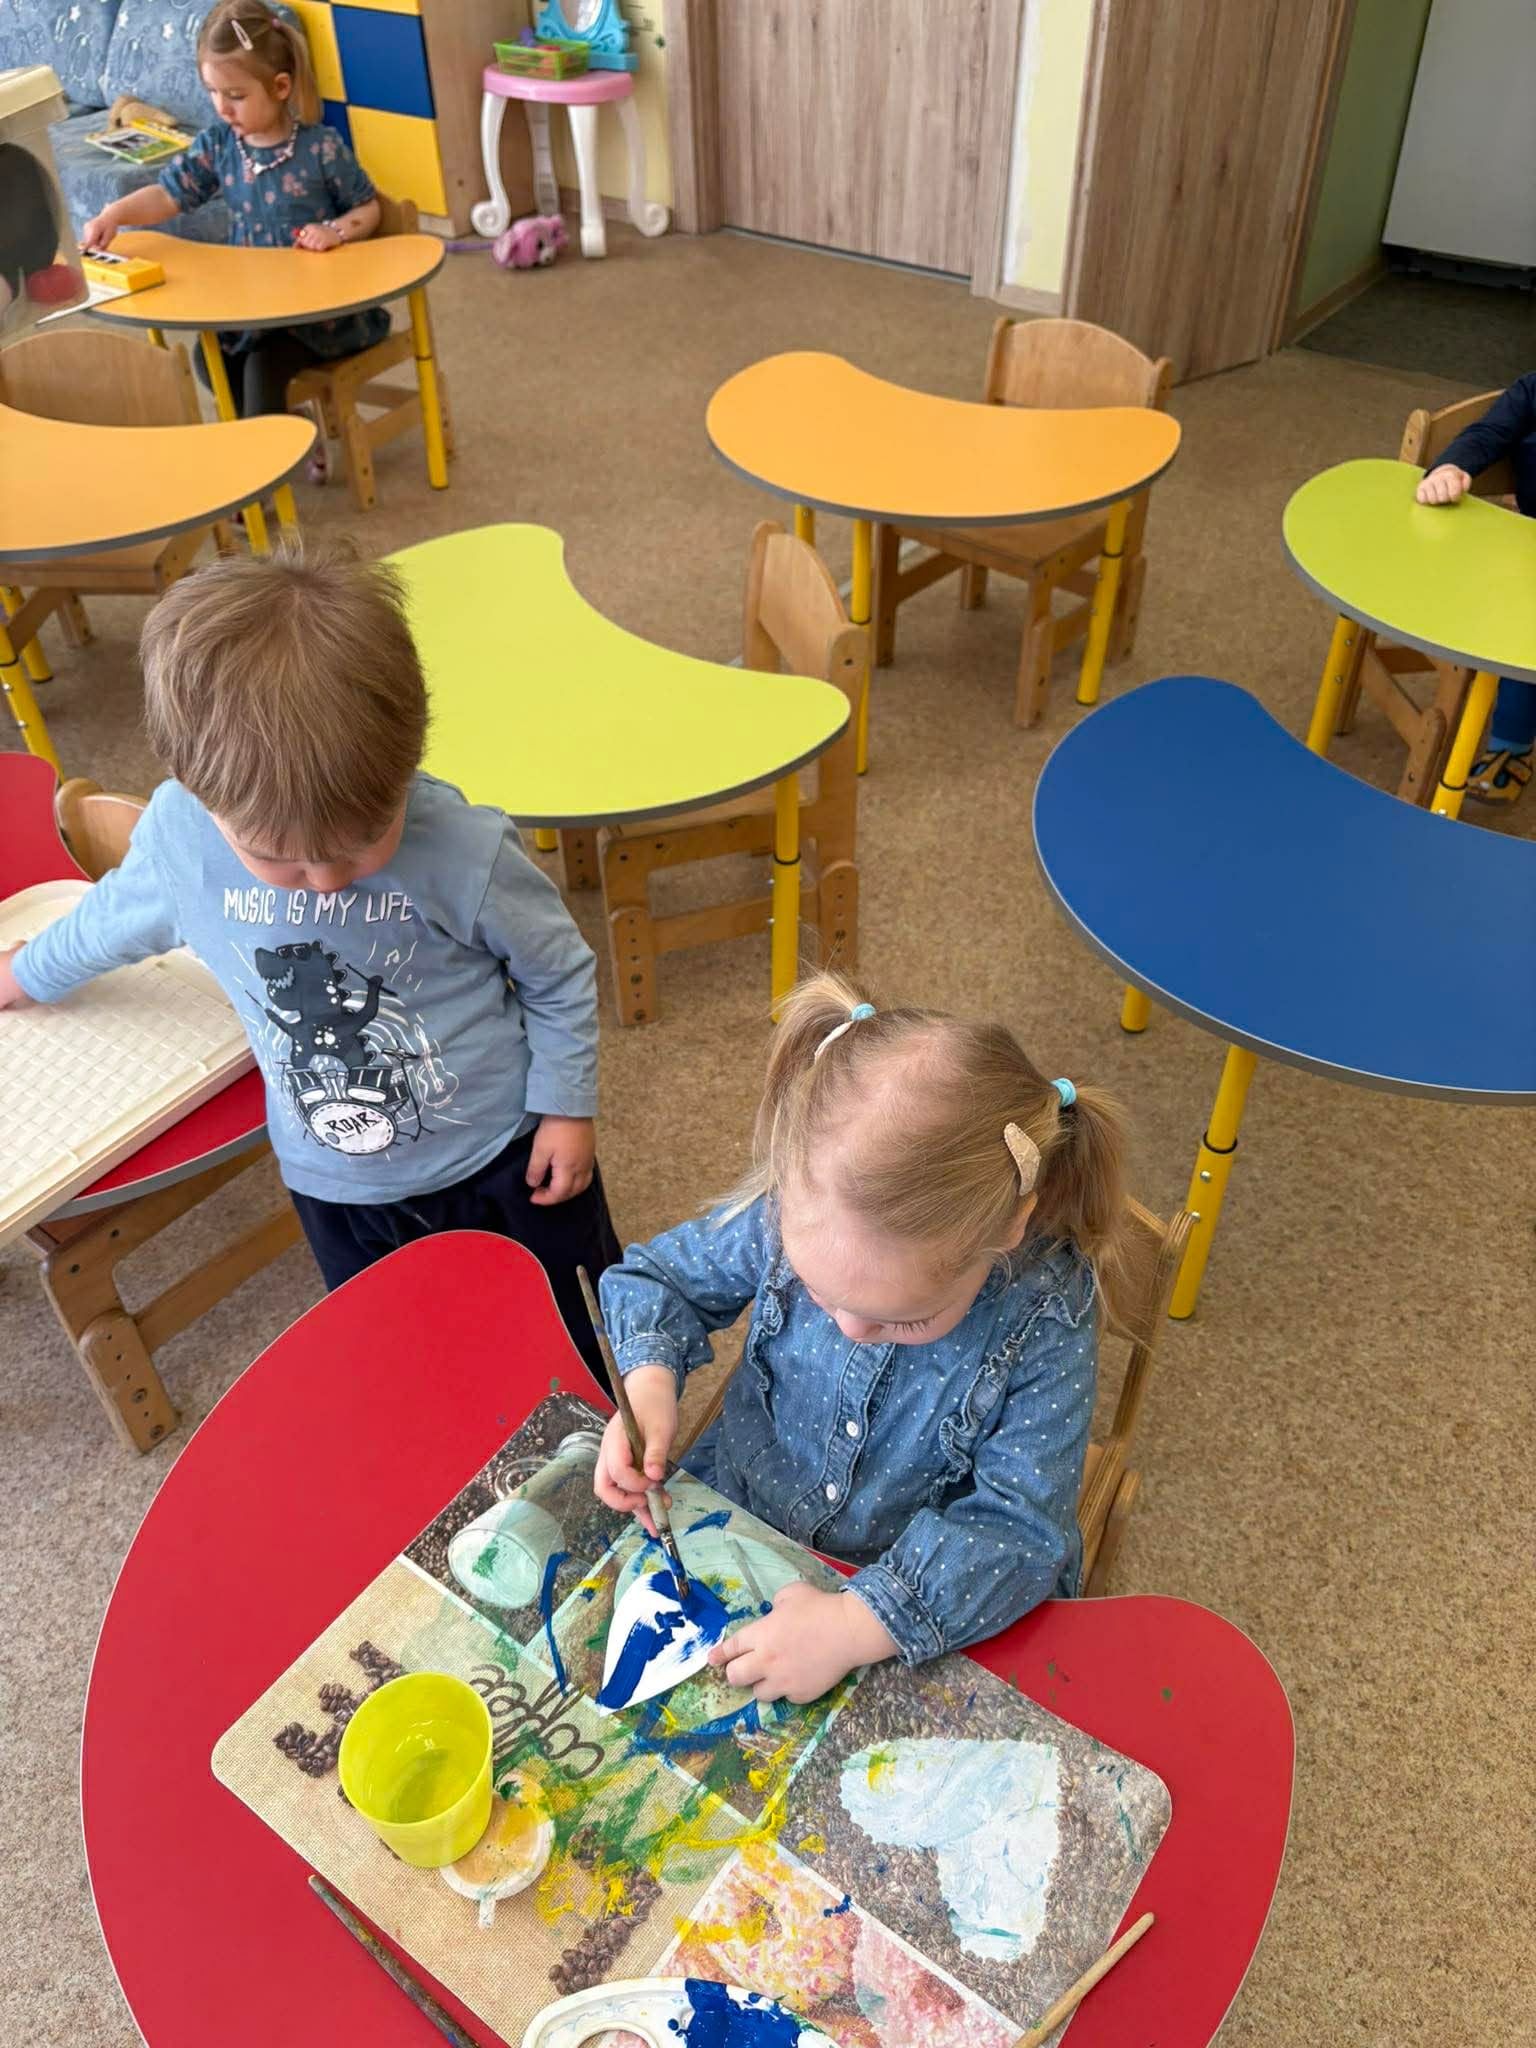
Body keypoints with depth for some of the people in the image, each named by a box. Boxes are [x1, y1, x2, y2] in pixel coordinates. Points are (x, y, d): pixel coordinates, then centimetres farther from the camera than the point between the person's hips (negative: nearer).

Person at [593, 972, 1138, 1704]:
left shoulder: (1048, 1321, -27)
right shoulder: (792, 1209, -20)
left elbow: (1018, 1529, -24)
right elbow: (660, 1276, -3)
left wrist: (854, 1624, -35)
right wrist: (649, 1381, -23)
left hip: (924, 1617, -2)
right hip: (738, 1515, 3)